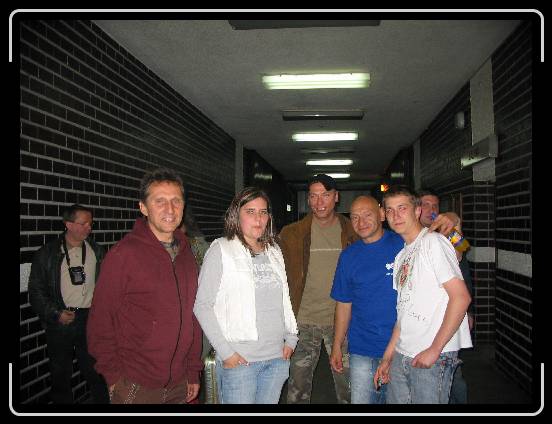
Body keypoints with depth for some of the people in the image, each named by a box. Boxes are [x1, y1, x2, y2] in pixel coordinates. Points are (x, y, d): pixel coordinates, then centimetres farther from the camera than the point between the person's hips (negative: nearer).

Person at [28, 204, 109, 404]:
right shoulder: (47, 253, 0)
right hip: (59, 321, -1)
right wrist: (56, 314, -9)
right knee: (60, 375, 11)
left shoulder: (97, 251, 6)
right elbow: (36, 290, 0)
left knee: (96, 373, 4)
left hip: (90, 318, 1)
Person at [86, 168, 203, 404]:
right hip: (135, 387, -5)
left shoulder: (186, 254, 4)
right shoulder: (124, 254, -13)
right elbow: (100, 322, -11)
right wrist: (114, 376, -10)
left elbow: (192, 317, 8)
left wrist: (193, 372, 8)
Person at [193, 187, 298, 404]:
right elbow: (202, 306, -9)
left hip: (278, 357, 5)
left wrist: (291, 338, 8)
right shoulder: (221, 250, -6)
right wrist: (225, 351, -13)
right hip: (239, 360, -5)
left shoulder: (274, 251, 11)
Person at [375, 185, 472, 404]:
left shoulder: (433, 242, -10)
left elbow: (461, 297, -17)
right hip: (401, 355, 7)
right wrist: (388, 357, 14)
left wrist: (434, 349, -16)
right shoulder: (402, 254, 14)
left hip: (434, 357, -7)